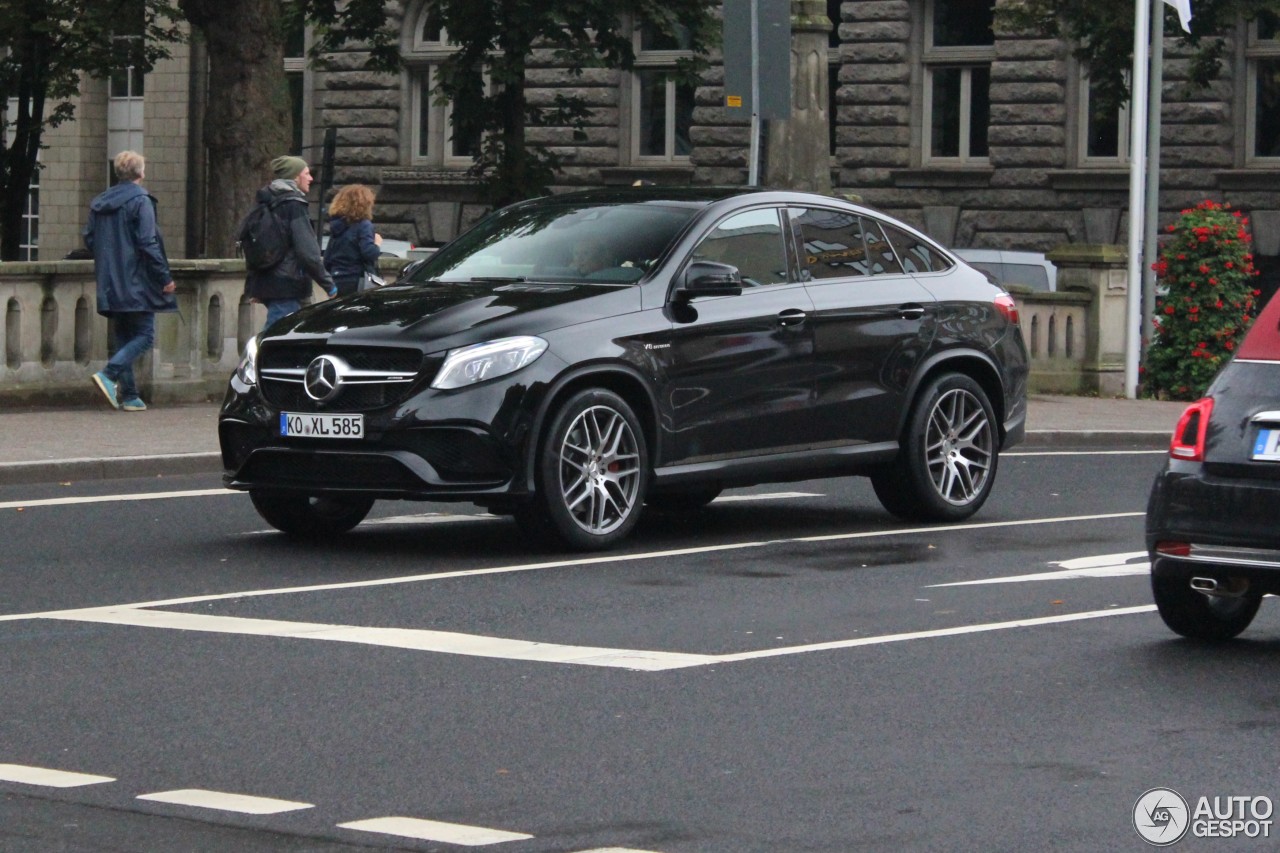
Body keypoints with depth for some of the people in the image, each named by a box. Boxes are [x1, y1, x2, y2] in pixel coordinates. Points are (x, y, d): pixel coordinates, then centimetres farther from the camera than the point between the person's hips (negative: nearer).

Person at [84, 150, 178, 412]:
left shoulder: (99, 203, 10)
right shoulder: (140, 201, -10)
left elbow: (89, 239, 13)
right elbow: (148, 243, -16)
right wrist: (164, 277, -11)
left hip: (110, 285, 7)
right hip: (136, 283, -7)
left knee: (123, 338, 12)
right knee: (144, 336, -3)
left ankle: (128, 395, 8)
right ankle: (109, 374, -21)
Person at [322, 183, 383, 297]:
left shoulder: (336, 227, 13)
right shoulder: (363, 225, -9)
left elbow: (327, 261, 15)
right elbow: (369, 253, -21)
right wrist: (377, 244, -1)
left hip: (338, 283, 7)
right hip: (357, 285, -7)